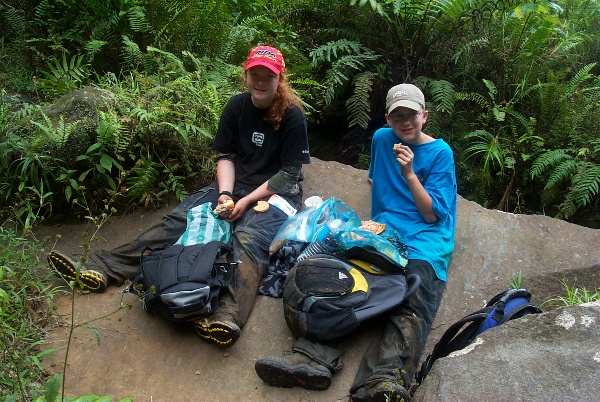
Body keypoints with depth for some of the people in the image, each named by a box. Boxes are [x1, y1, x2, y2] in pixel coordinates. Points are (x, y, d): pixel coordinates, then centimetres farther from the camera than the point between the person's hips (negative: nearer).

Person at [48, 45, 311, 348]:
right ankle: (99, 269, -19)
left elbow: (289, 173, -11)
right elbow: (225, 155, 5)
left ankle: (229, 317, -58)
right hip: (234, 186, 5)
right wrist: (225, 193, -12)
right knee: (177, 220, -12)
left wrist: (247, 201, -17)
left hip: (275, 192, -5)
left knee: (248, 240, -35)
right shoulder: (237, 106, 4)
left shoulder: (292, 116, -10)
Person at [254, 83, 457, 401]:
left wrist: (409, 174, -10)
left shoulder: (440, 153, 6)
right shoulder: (381, 139, 19)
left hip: (425, 237, -4)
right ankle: (313, 357, -43)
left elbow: (432, 214, 0)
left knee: (411, 305, -33)